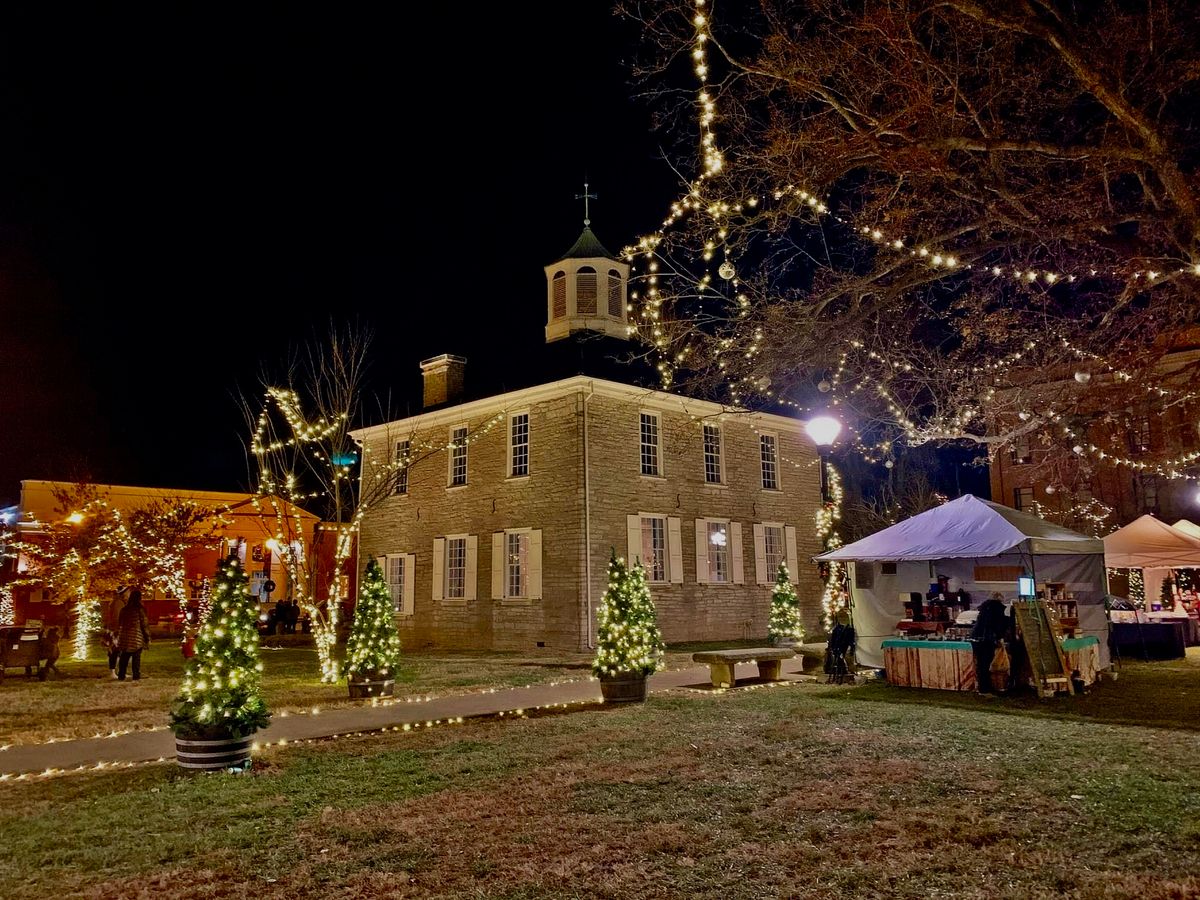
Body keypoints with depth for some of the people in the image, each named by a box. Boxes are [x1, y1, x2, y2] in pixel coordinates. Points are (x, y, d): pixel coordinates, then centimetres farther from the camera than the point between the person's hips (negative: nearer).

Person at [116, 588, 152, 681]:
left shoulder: (124, 609, 4)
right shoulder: (140, 609, -10)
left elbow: (120, 624, 12)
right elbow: (144, 624, -8)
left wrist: (118, 636, 22)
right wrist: (147, 638, -1)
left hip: (125, 638, 4)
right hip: (137, 638, -4)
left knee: (124, 657, 13)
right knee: (136, 658, 1)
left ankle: (121, 676, 15)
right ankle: (136, 676, 0)